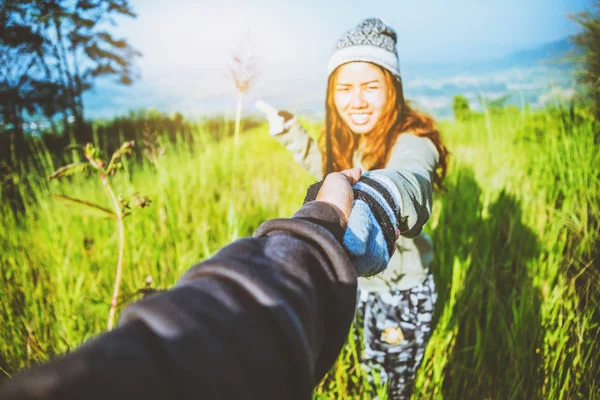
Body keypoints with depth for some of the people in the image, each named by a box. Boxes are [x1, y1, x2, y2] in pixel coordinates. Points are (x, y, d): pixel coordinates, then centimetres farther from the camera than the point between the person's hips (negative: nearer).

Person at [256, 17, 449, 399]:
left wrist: (373, 194, -75)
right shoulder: (352, 138, -5)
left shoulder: (412, 141, -26)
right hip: (365, 285, 6)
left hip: (404, 295, -6)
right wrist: (289, 130, 8)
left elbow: (409, 179, -52)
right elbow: (330, 168, 18)